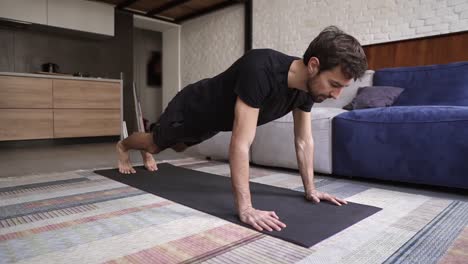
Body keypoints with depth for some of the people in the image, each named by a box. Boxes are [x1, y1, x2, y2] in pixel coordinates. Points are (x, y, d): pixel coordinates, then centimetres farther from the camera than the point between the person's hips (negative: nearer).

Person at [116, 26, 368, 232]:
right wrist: (245, 209, -47)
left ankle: (146, 154, 67)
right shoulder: (260, 70, -47)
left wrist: (310, 189, -9)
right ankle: (123, 146, 59)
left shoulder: (308, 86, -21)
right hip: (190, 109, -7)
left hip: (212, 119, 7)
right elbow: (240, 143, -49)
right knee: (156, 143, 24)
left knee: (178, 147, 34)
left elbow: (304, 141, -11)